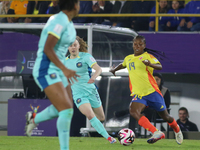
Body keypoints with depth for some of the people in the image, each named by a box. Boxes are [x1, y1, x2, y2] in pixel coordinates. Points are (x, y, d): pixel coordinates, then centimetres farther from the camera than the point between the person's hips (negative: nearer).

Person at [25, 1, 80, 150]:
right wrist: (65, 69, -31)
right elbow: (48, 48, -25)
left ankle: (33, 118, 37)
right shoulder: (59, 21, -19)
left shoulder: (68, 23, 11)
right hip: (46, 70, -10)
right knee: (67, 110, -17)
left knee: (67, 108, 16)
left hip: (57, 70, 10)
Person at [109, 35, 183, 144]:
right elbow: (123, 65, 39)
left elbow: (159, 66, -22)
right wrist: (114, 69, 26)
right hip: (138, 94, 3)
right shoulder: (128, 58, 13)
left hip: (152, 91, -3)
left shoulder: (147, 56, -3)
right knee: (133, 111, -28)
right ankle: (156, 133, -30)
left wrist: (150, 64, -40)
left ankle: (177, 130, 43)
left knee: (165, 116, 8)